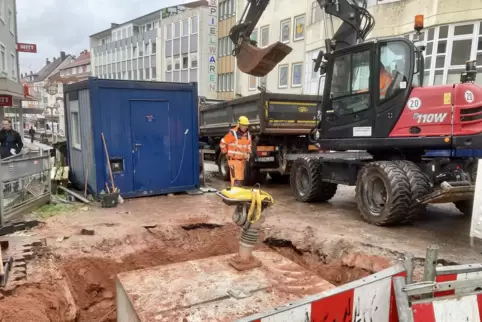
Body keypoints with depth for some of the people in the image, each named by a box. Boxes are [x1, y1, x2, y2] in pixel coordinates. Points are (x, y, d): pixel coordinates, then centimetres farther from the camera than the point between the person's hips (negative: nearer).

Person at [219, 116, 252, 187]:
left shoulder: (248, 135, 9)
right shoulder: (232, 133, -14)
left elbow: (249, 146, 25)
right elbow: (222, 143, -6)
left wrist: (248, 153, 9)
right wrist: (226, 153, 1)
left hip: (242, 160, 8)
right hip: (234, 160, -7)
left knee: (240, 179, 16)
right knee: (235, 179, -12)